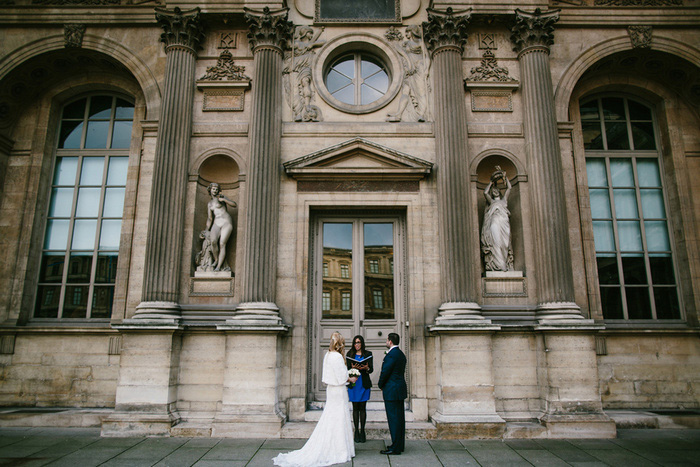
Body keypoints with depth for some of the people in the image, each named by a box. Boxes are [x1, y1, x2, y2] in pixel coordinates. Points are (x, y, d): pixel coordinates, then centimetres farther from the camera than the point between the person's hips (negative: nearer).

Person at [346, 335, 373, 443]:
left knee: (362, 408, 3)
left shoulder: (368, 354, 6)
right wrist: (353, 368, -17)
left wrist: (366, 368, -19)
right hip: (353, 383, 1)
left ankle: (362, 431, 11)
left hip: (364, 383, 0)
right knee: (355, 408, 4)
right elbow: (347, 369, 4)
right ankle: (356, 431, 11)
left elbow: (371, 369, 3)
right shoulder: (350, 354, 8)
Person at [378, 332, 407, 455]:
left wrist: (380, 385, 0)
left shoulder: (391, 355, -18)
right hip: (400, 390, 10)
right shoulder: (401, 354, 12)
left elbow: (385, 372, -18)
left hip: (392, 391, -10)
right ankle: (400, 444, 23)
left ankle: (395, 448, 2)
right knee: (400, 418, 14)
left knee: (394, 419, -4)